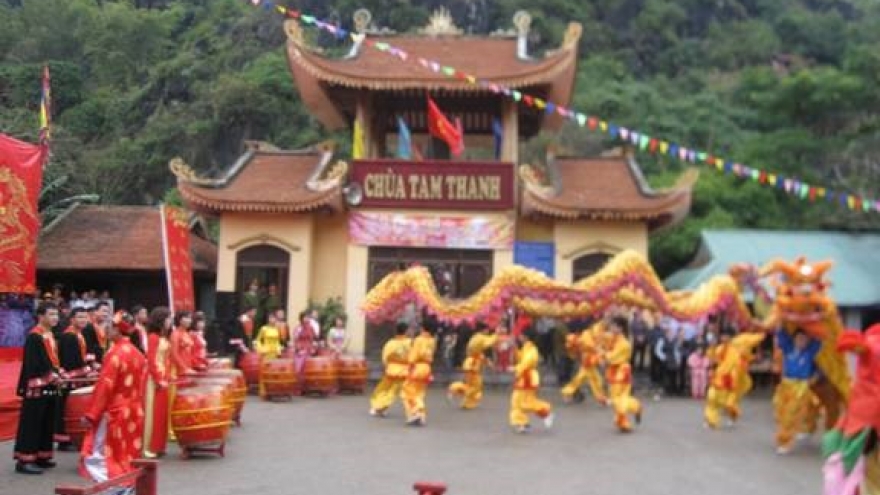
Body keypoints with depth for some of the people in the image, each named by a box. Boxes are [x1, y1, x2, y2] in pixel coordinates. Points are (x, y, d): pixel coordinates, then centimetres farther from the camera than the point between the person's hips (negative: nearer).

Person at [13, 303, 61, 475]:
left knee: (47, 423, 13)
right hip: (36, 387, -9)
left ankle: (41, 457, 21)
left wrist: (57, 374, 6)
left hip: (48, 387, 9)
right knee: (31, 424, -5)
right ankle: (25, 460, -1)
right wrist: (52, 376, -18)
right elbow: (32, 364, -20)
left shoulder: (51, 335, 14)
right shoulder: (34, 336, -14)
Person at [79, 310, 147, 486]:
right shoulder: (137, 354, 8)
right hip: (133, 412, 8)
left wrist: (91, 414, -13)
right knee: (127, 456, 13)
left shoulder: (115, 353, -16)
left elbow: (105, 386, -18)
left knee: (98, 455, -1)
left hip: (114, 412, -8)